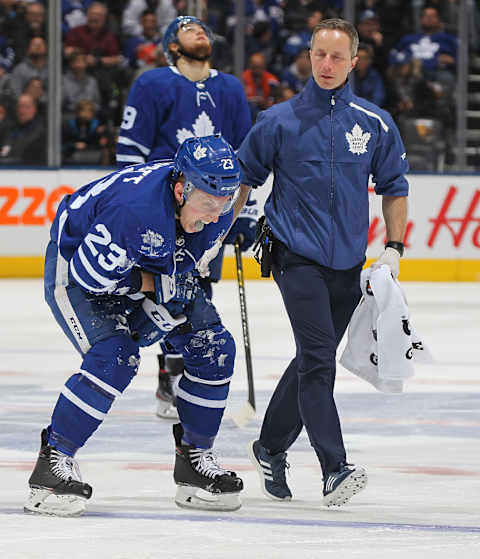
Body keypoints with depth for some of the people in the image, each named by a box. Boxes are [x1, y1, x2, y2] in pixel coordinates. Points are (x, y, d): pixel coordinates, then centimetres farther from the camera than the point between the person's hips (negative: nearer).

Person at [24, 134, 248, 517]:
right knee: (115, 357, -27)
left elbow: (184, 267, 0)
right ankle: (53, 462, -17)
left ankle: (195, 458, 10)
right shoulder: (135, 209, -41)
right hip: (72, 264, -7)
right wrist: (154, 284, -29)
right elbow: (88, 274, -33)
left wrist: (168, 305, -14)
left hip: (148, 269, 7)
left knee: (215, 348, -3)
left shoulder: (216, 210, -18)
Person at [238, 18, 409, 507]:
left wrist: (393, 249, 6)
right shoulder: (280, 121, -2)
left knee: (313, 361, 12)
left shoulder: (375, 124, 4)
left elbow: (394, 187, 13)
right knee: (318, 357, -16)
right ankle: (334, 470, -22)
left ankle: (270, 449, 31)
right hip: (296, 258, -4)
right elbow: (243, 177, 7)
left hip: (347, 264, 4)